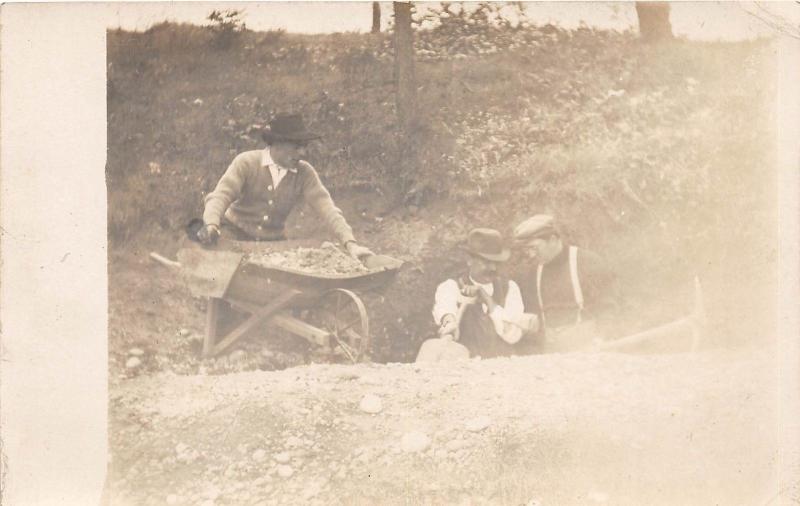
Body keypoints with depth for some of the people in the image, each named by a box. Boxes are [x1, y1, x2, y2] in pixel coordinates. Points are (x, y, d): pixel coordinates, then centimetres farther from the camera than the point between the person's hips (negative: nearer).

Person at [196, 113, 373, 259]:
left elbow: (326, 207, -13)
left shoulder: (305, 173, -6)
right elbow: (221, 195, -21)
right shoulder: (246, 162, -12)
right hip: (234, 235, -3)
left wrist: (350, 243, -28)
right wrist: (211, 226, -42)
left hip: (273, 243, 3)